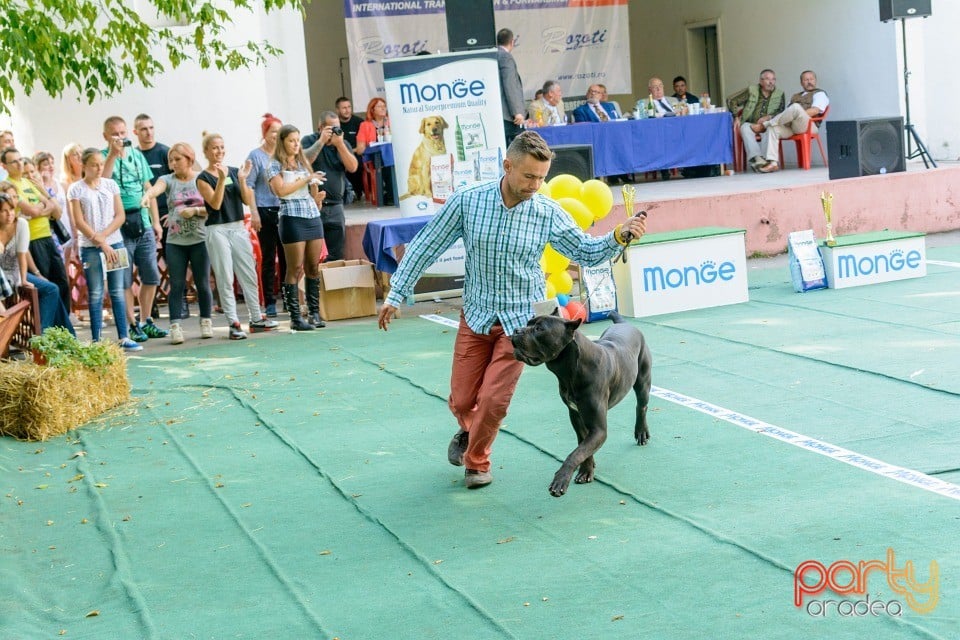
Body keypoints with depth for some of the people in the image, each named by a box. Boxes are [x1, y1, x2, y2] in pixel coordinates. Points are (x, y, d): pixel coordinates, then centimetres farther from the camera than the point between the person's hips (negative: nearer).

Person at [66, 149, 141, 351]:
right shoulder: (76, 189, -2)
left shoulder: (110, 185, 7)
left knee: (118, 292, 3)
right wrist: (102, 243, -11)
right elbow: (79, 223, -6)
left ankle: (124, 337, 5)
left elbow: (120, 216, 4)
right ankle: (96, 341, 4)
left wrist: (104, 235, -11)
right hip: (90, 247, -2)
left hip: (115, 243, 3)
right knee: (95, 294, 1)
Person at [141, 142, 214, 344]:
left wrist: (195, 210, -16)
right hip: (175, 242, 1)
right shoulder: (168, 180, 3)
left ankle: (206, 322, 18)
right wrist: (146, 196, -42)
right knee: (176, 285, -2)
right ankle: (175, 326, -3)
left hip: (199, 240, -1)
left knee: (203, 284, 4)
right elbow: (156, 188, -20)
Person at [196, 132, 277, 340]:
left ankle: (256, 319, 17)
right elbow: (215, 204, -15)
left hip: (238, 228, 4)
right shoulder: (203, 178, -3)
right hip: (217, 231, -4)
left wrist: (242, 180, -11)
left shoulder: (234, 172, 8)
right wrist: (221, 179, -23)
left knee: (250, 276, 8)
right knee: (225, 279, -2)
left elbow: (248, 201, 2)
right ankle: (233, 323, 2)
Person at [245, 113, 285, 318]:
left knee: (286, 256, 4)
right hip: (266, 211, -3)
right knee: (268, 257, 0)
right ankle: (269, 303, 5)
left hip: (284, 209, 4)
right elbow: (249, 186, -4)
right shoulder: (256, 156, -1)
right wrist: (254, 213, -11)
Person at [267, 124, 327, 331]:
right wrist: (306, 179, -12)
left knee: (314, 267, 4)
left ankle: (315, 313, 8)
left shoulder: (304, 163, 18)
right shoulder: (275, 166, 2)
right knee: (295, 269, -5)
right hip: (292, 218, -5)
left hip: (313, 216, 5)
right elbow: (281, 190, -14)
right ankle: (295, 317, -3)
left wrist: (317, 193, -3)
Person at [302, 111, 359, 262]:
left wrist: (339, 144, -12)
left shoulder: (343, 144, 12)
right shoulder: (309, 141, 2)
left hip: (335, 206, 4)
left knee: (337, 255, 7)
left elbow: (353, 167, -3)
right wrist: (321, 141, -16)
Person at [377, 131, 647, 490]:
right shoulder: (467, 202, -13)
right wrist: (396, 294, -2)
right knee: (461, 400, 8)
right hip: (476, 316, 1)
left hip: (520, 320, -1)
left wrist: (619, 237, -19)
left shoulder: (547, 213, -11)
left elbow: (585, 252, -1)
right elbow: (426, 247, -4)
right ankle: (467, 432, 46)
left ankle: (476, 461, 24)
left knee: (494, 400, -6)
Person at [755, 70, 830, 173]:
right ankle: (773, 163, -35)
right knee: (773, 128, -25)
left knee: (796, 107, -35)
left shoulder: (820, 94, 14)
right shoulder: (795, 96, 35)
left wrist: (798, 115, -14)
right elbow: (786, 113, 25)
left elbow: (815, 111, -5)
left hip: (807, 126, -6)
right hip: (790, 126, 6)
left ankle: (765, 124, -20)